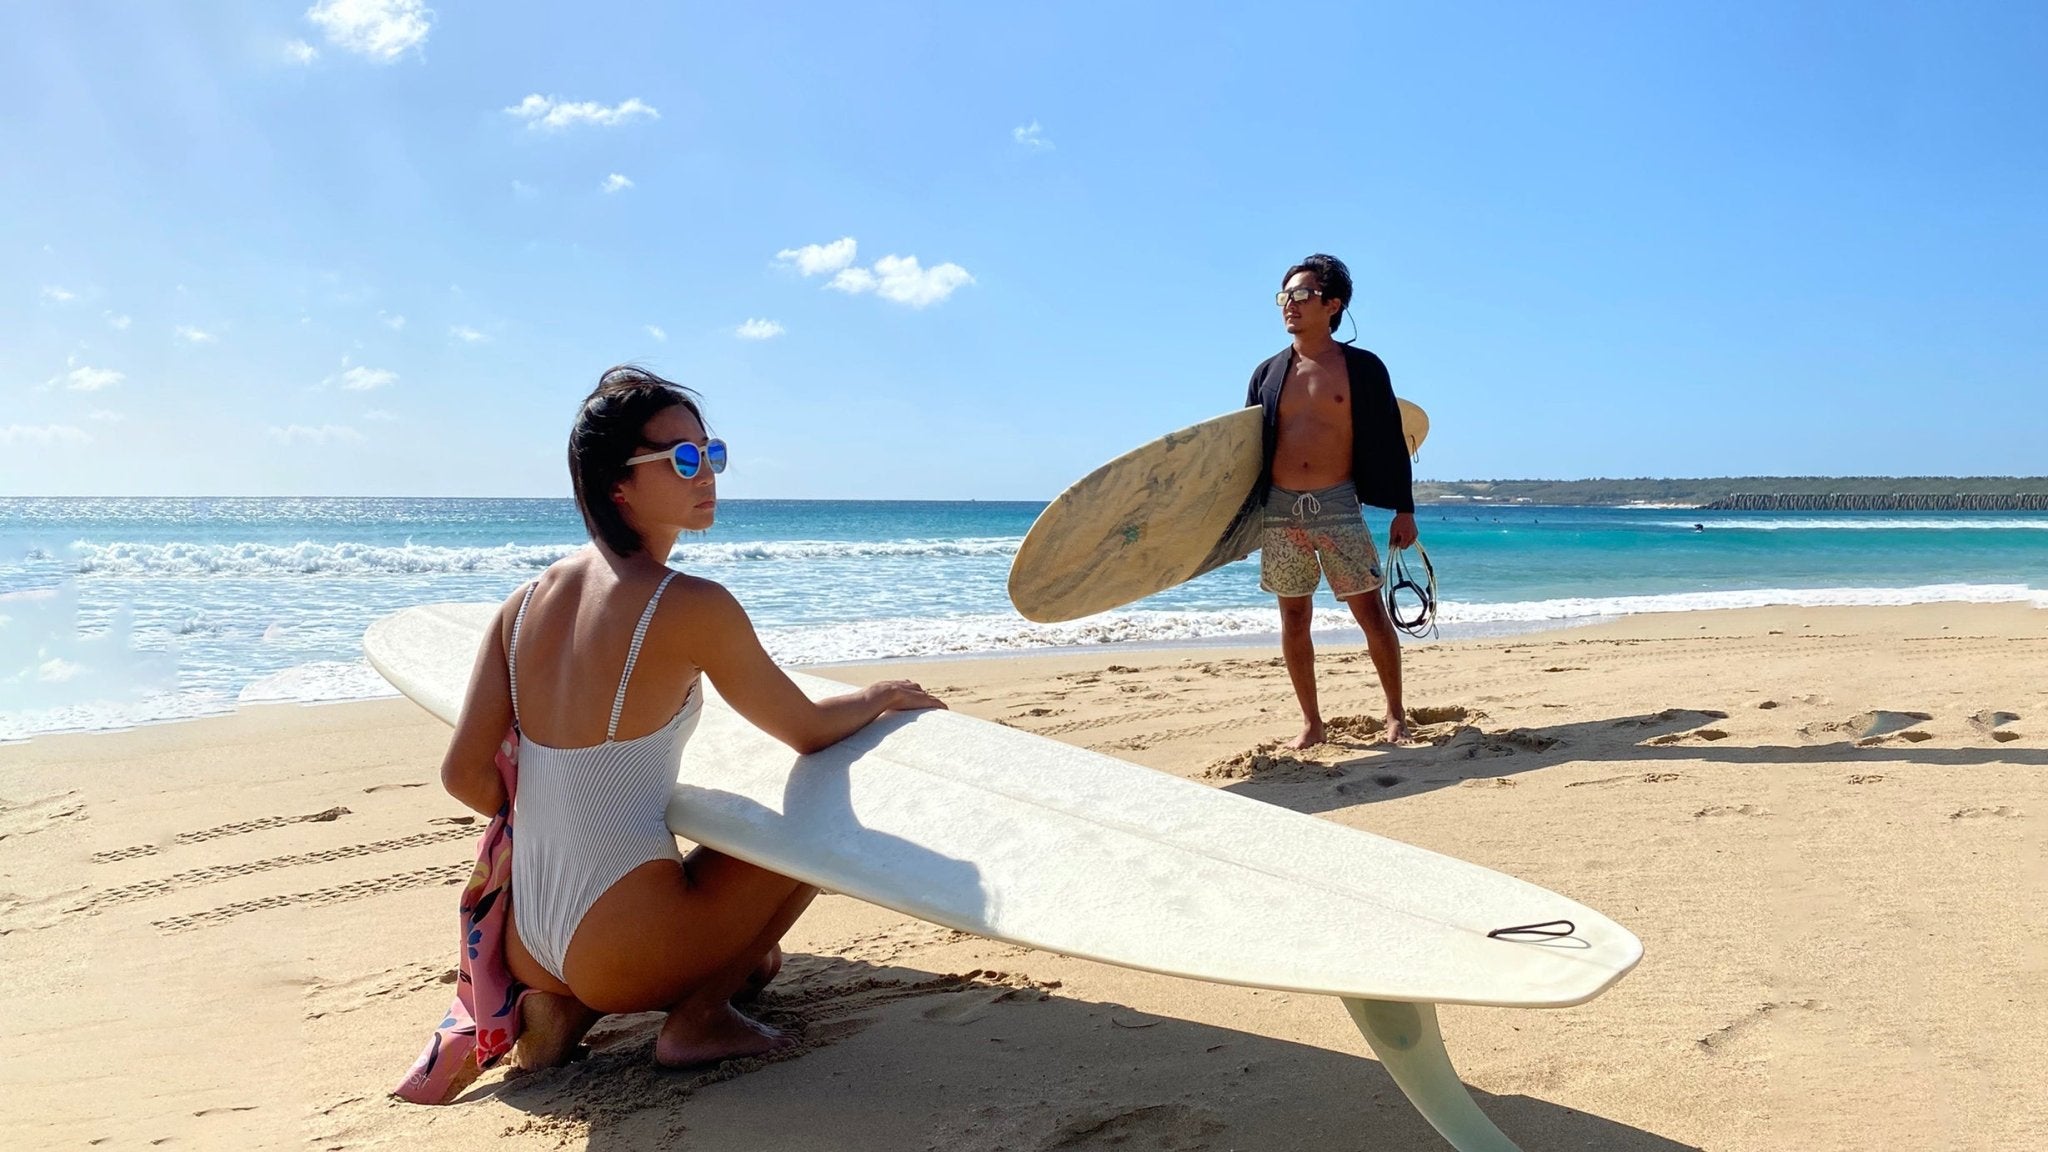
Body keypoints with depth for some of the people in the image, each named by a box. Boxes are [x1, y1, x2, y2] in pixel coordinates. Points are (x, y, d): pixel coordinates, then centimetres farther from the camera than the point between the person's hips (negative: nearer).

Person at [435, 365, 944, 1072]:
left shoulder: (527, 601, 2)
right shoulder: (693, 607, -17)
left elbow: (464, 777, 2)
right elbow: (809, 731, -4)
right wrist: (884, 696, 17)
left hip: (524, 949, 7)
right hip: (618, 954, -7)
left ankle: (560, 1006, 14)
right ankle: (697, 1020, 8)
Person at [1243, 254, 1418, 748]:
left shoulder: (1363, 368, 0)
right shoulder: (1268, 373, 8)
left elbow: (1391, 442, 2)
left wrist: (1404, 510, -1)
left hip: (1338, 505, -3)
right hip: (1279, 508, 3)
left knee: (1371, 612, 1)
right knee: (1294, 619, 7)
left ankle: (1395, 714, 16)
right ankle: (1311, 722, 18)